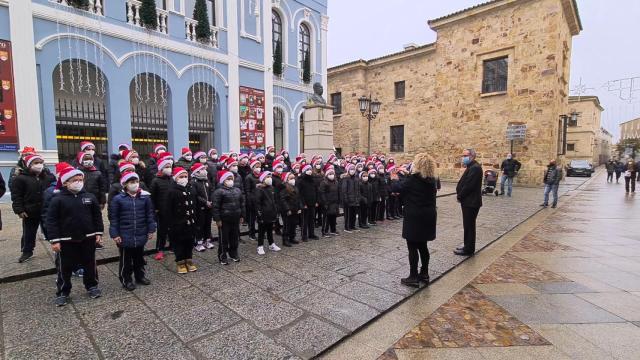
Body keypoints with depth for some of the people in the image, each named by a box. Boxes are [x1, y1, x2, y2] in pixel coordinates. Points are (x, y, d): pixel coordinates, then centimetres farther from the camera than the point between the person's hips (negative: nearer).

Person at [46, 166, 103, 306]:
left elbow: (97, 216, 5)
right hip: (66, 241, -2)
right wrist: (54, 240, -11)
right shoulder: (58, 199, -9)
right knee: (65, 268, 9)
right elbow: (51, 220, -8)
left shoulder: (90, 197, -1)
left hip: (88, 238, 2)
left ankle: (92, 286, 30)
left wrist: (99, 233, 3)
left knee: (90, 264, 14)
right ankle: (62, 292, 26)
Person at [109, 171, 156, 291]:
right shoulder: (118, 199, -7)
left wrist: (151, 229, 3)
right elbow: (113, 218, -4)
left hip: (141, 235, 3)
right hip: (125, 236, -3)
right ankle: (126, 280, 24)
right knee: (126, 260, 8)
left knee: (139, 257, 18)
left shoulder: (145, 197, -1)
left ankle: (140, 276, 34)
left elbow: (150, 214, 5)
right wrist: (115, 234, -7)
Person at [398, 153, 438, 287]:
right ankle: (424, 274, 26)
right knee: (422, 245, 17)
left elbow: (400, 191, -4)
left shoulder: (413, 178, -14)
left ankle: (413, 277, 7)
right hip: (428, 216, 7)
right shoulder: (432, 179, 4)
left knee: (412, 247, 2)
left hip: (414, 216, -7)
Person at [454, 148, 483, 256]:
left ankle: (468, 250, 9)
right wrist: (459, 194, 3)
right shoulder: (471, 167, 15)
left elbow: (469, 185, -23)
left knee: (469, 226, -1)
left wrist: (459, 196, -12)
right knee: (468, 225, 16)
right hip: (468, 201, 10)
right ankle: (468, 247, 26)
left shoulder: (475, 168, -18)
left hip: (471, 202, -10)